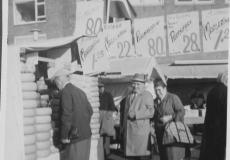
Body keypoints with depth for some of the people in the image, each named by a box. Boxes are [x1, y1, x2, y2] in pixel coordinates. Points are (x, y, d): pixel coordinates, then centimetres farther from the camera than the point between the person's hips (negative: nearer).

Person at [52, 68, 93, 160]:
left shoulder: (66, 91, -10)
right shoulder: (79, 91, 13)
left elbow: (67, 115, -17)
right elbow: (90, 111, 16)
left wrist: (64, 136, -9)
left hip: (76, 135, -8)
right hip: (86, 134, 8)